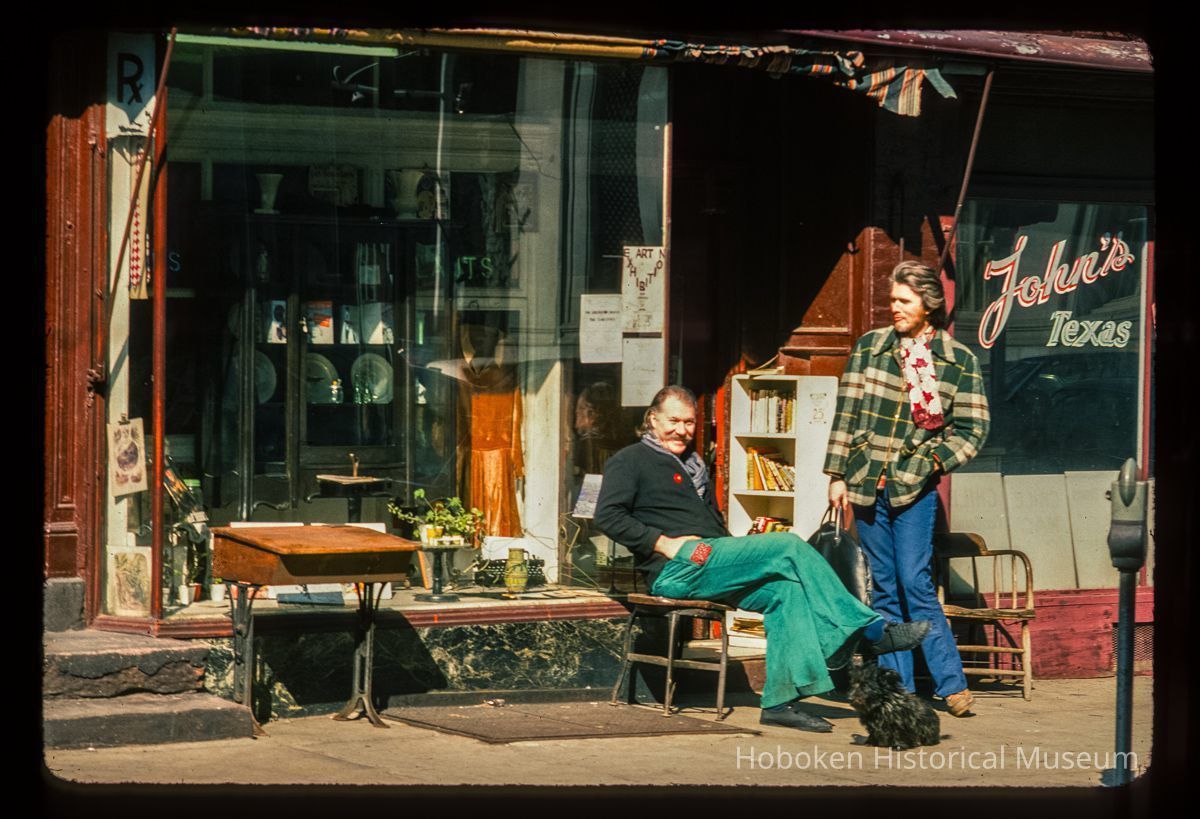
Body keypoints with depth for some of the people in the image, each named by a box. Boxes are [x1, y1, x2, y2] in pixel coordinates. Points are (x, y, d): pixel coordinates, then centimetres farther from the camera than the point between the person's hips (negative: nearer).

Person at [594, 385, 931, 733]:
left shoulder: (693, 464, 30)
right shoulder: (630, 461, 5)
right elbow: (608, 516, -9)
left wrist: (735, 551, 13)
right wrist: (664, 543, -17)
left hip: (709, 566, 8)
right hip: (677, 569, -8)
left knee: (787, 590, -18)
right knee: (790, 546, -18)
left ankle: (782, 701, -23)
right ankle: (872, 631, -16)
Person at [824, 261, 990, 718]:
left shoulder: (958, 361, 2)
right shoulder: (870, 347, 7)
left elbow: (973, 429, 4)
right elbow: (846, 414, 9)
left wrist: (935, 461, -8)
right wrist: (837, 475, 5)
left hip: (914, 487, -3)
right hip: (867, 482, 3)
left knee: (915, 583, -11)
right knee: (884, 589, 6)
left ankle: (951, 684, -6)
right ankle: (896, 688, 9)